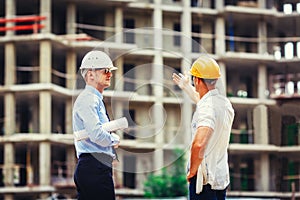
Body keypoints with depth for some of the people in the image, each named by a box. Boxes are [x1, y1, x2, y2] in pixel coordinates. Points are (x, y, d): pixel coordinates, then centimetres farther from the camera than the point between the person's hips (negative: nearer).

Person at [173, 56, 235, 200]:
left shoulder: (206, 107, -20)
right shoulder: (224, 102, 9)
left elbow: (199, 144, -35)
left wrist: (192, 171, -20)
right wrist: (187, 88, 49)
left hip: (204, 179, -9)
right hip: (222, 179, 9)